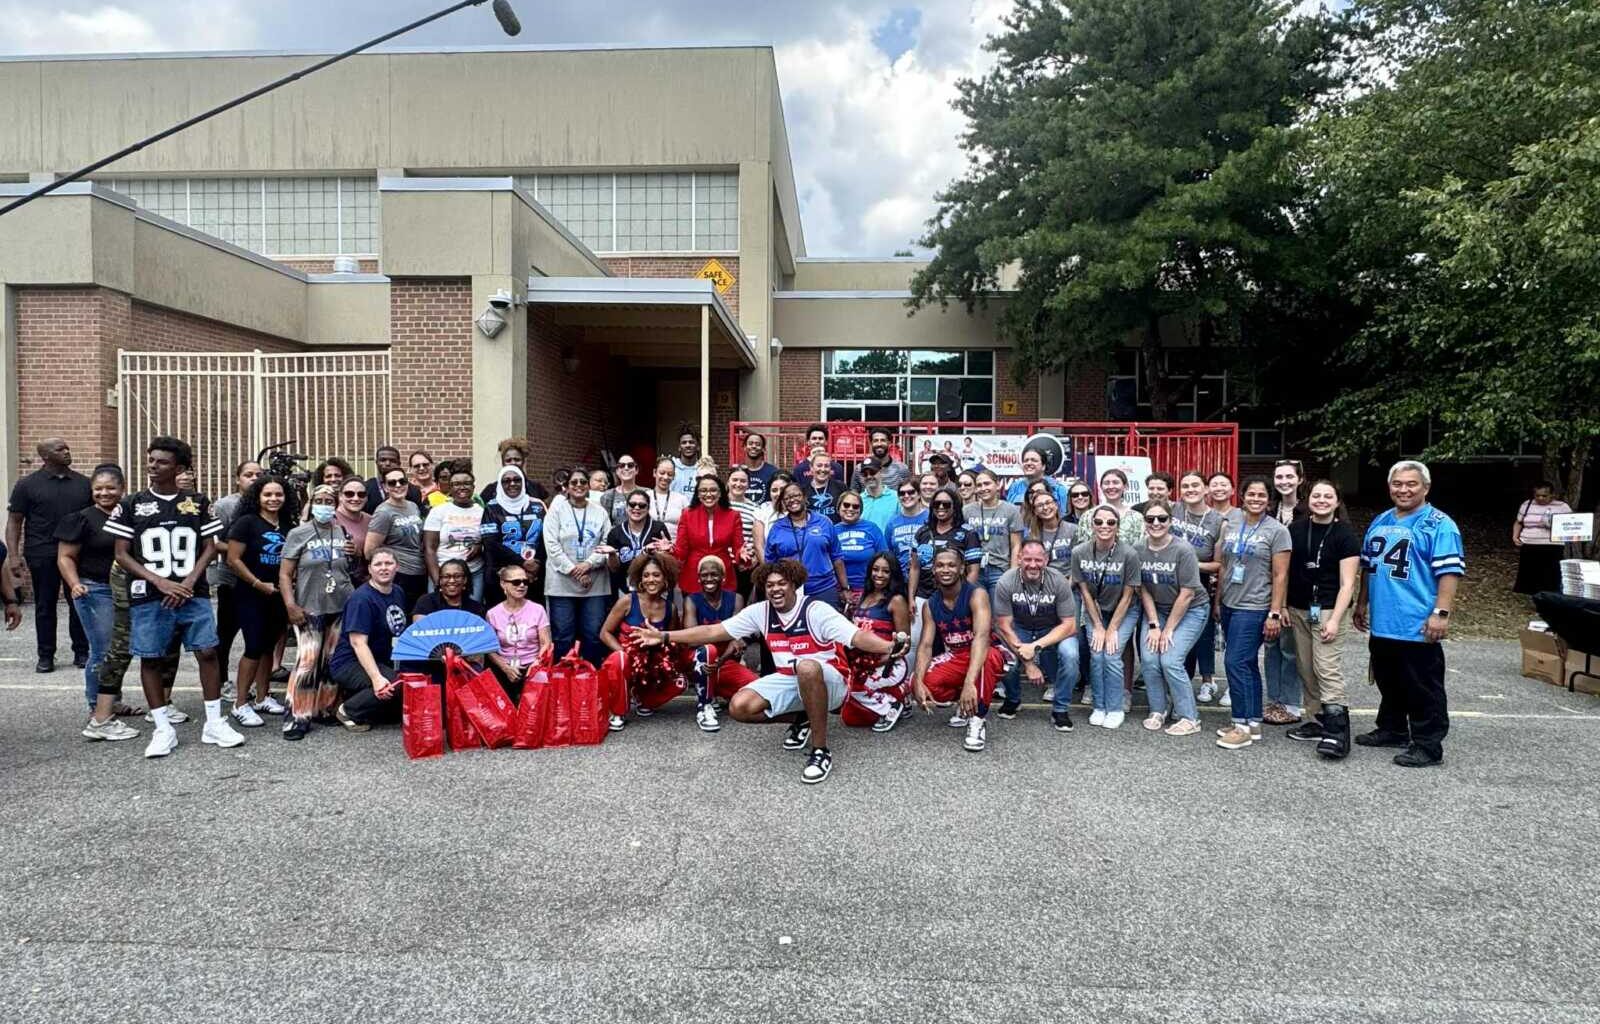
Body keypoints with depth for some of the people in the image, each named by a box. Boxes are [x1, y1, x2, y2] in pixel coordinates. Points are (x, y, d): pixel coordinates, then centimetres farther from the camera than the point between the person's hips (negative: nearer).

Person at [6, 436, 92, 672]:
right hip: (42, 555, -2)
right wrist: (14, 555, -8)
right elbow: (14, 522, 1)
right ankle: (45, 656, 15)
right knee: (45, 606, 6)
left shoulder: (83, 483, 8)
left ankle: (81, 652, 15)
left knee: (79, 604, 5)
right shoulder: (28, 484, 1)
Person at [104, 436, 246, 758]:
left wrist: (190, 581, -10)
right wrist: (160, 582, -12)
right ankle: (164, 730, 14)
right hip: (148, 597, 0)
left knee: (207, 652, -4)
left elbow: (209, 547, 5)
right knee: (151, 658, 3)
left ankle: (214, 724, 7)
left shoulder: (198, 502, 5)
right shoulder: (132, 505, 3)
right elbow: (122, 555, 1)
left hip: (193, 594, 0)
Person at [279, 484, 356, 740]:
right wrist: (290, 606, -13)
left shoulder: (345, 533, 11)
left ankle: (327, 708, 22)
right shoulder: (298, 534, 1)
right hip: (309, 609, -4)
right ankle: (297, 717, -4)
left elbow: (357, 569, 22)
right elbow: (285, 574, -2)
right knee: (307, 663, -12)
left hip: (343, 607, 4)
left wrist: (357, 553, 0)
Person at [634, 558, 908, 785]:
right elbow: (714, 631, 0)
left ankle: (821, 751, -25)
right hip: (788, 681, 6)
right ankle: (801, 719, 11)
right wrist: (664, 636, -4)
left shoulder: (816, 610, -18)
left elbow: (857, 636, -28)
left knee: (806, 667, -41)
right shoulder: (760, 612, -3)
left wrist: (889, 647, -49)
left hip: (826, 681, -6)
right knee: (739, 707, -15)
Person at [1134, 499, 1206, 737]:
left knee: (1170, 660, -16)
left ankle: (1189, 718, -1)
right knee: (1149, 659, -11)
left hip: (1190, 610, -4)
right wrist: (1154, 625, -9)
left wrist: (1168, 630, -15)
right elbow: (1144, 591, -2)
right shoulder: (1139, 551, -8)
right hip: (1157, 609, 4)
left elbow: (1187, 594, -18)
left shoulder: (1183, 550, -21)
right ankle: (1157, 710, 9)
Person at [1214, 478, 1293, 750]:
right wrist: (1217, 601, 14)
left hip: (1253, 609, -6)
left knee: (1237, 663, -9)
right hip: (1230, 606, 6)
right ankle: (1253, 723, 20)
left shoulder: (1276, 531, -7)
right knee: (1247, 665, 12)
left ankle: (1242, 725, 0)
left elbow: (1280, 576, -9)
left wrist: (1275, 614, -13)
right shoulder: (1230, 526, 9)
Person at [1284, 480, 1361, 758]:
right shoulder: (1295, 530, 6)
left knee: (1326, 666, -14)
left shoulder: (1345, 535, -5)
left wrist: (1335, 619, -14)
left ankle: (1337, 729, -13)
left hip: (1326, 608, -5)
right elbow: (1284, 570, 11)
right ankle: (1318, 721, 18)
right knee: (1306, 668, 8)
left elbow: (1347, 583, -7)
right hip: (1297, 608, 5)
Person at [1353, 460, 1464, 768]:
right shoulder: (1379, 523, 14)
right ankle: (1391, 729, 33)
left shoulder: (1438, 525, -9)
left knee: (1423, 690, 0)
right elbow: (1368, 567, 22)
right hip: (1382, 624, 8)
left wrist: (1441, 613, -22)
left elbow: (1450, 572, -16)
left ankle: (1428, 745, 8)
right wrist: (1362, 604, 20)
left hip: (1417, 627, -7)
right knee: (1388, 683, 20)